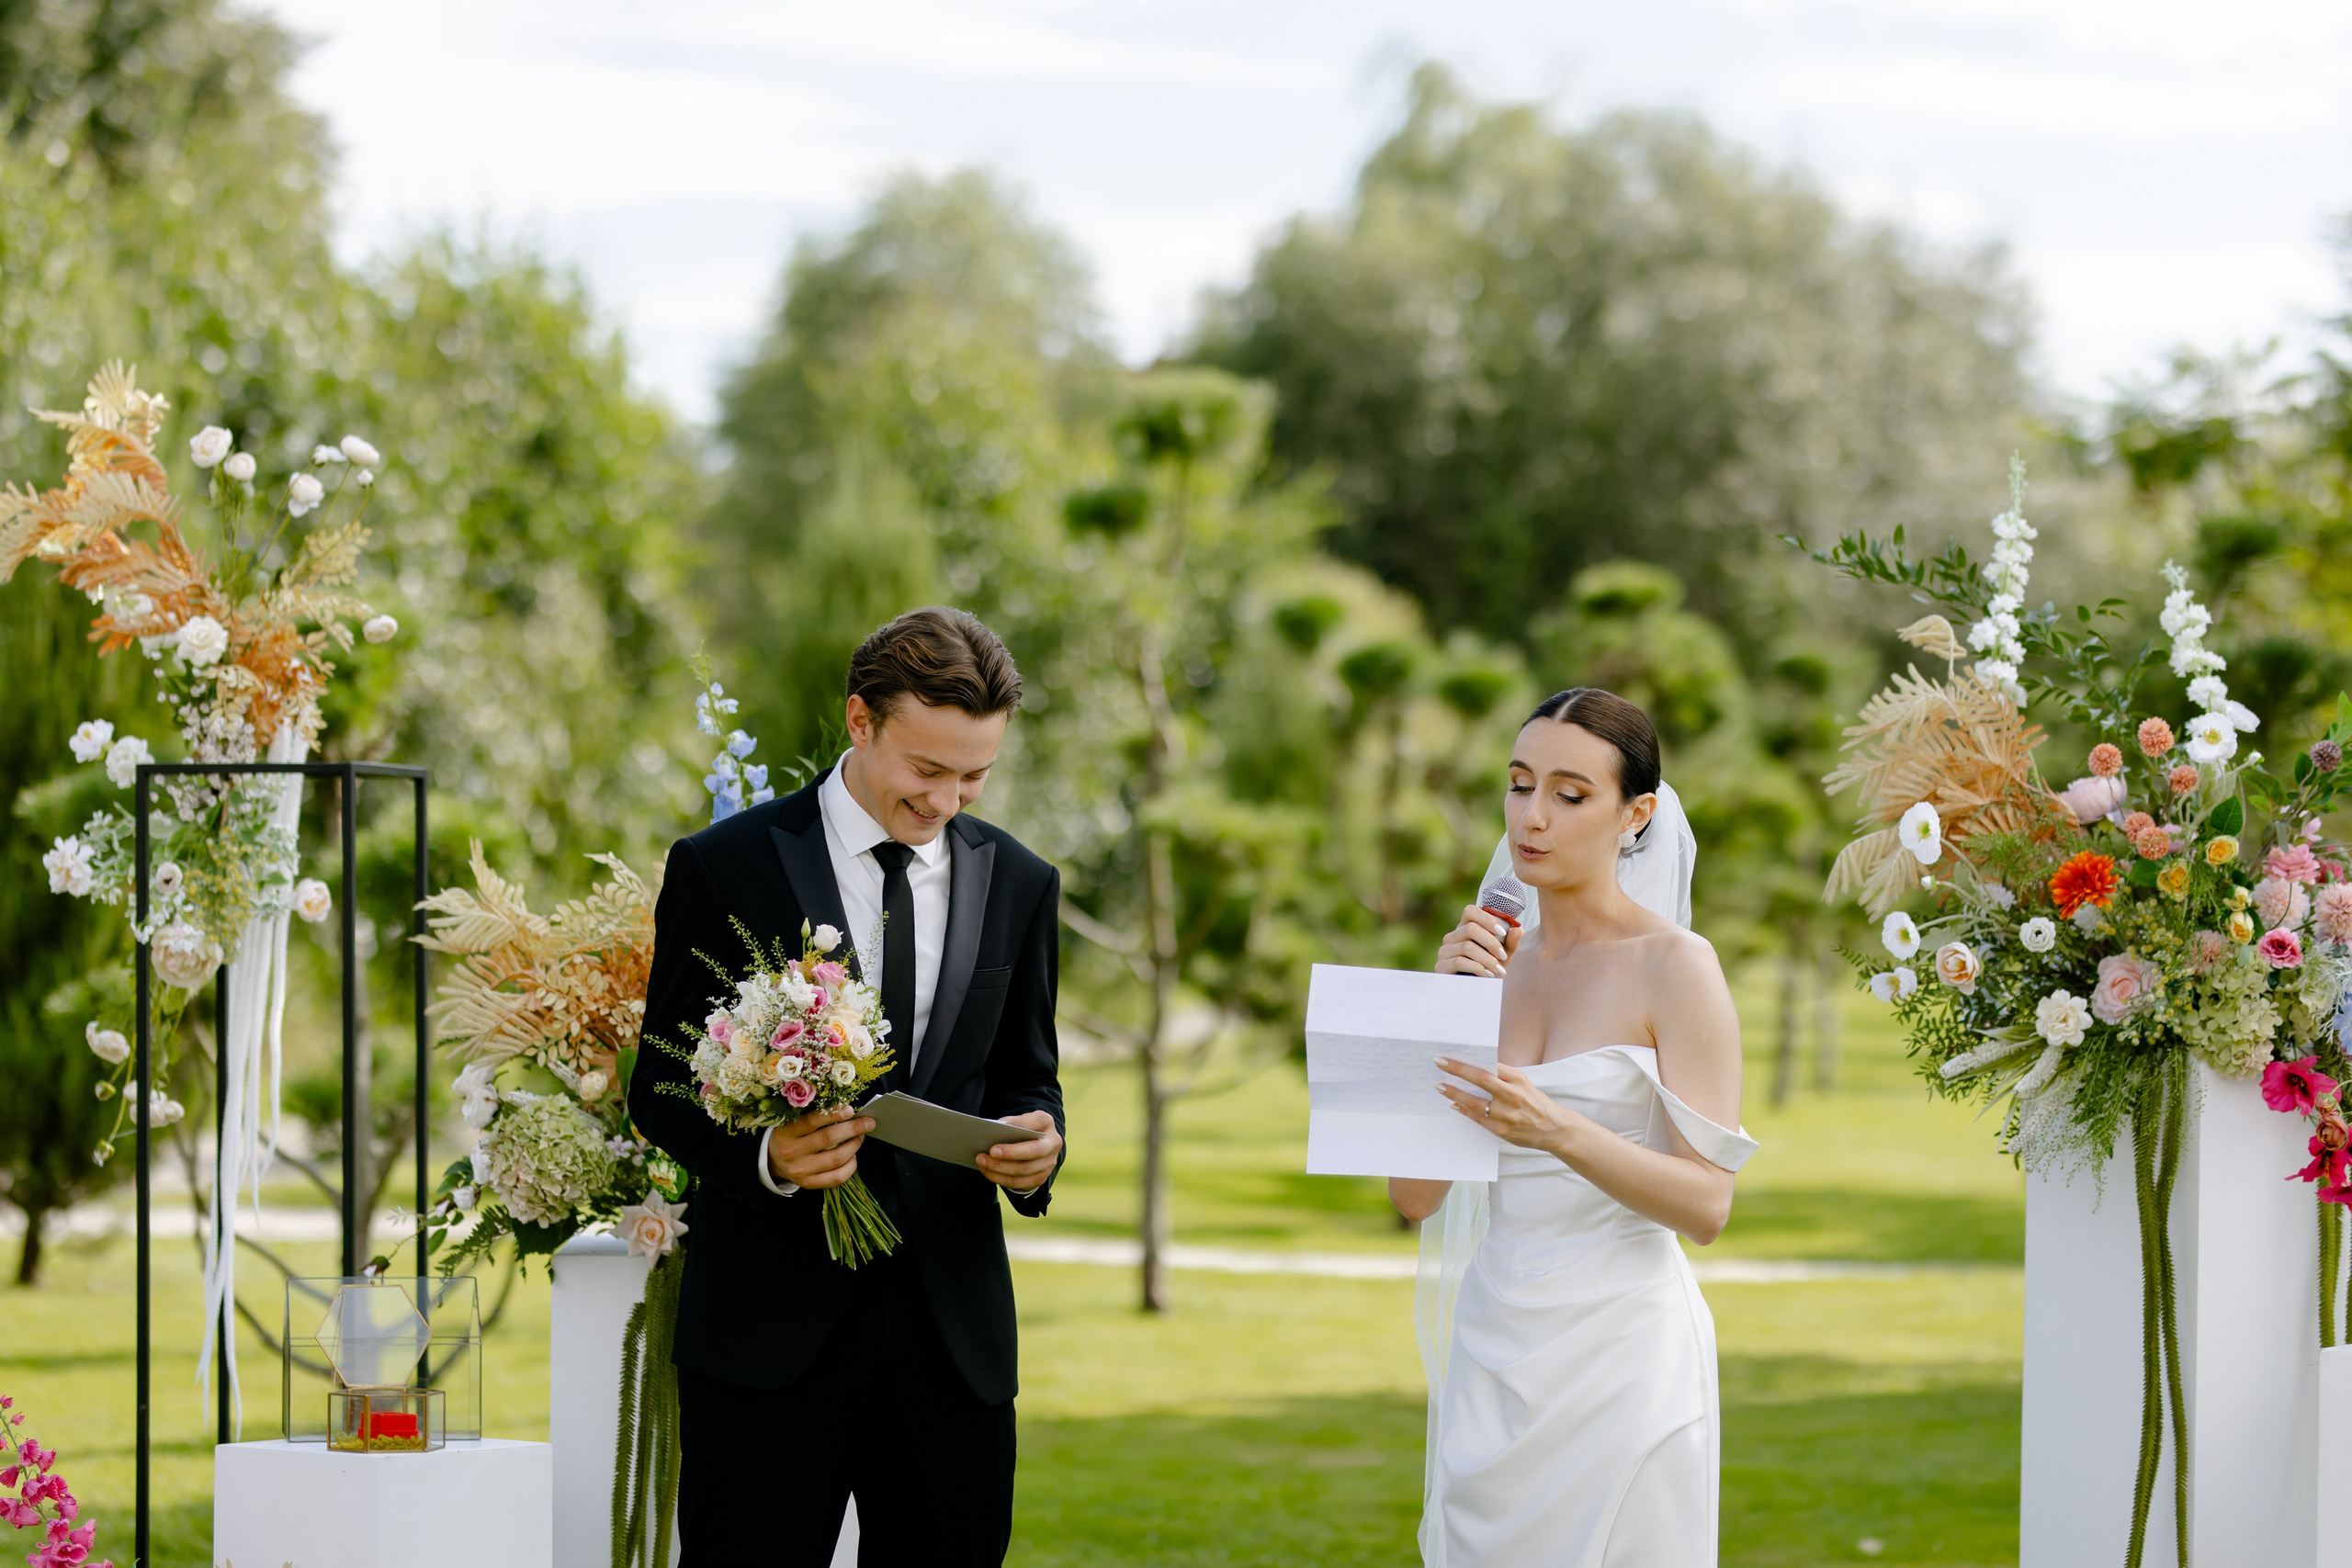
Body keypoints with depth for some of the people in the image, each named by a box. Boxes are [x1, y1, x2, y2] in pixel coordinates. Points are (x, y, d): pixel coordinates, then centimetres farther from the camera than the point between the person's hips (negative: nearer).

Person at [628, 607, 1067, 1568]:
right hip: (772, 1327, -3)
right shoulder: (723, 868, -2)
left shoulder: (1020, 885, 10)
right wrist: (761, 1156, -19)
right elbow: (662, 1083, 1)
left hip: (952, 1332, 3)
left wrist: (1037, 1141, -7)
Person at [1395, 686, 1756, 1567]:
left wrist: (1560, 1133, -26)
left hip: (1618, 1353, -5)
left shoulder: (1675, 968, -7)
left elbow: (1706, 1204, -12)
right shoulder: (1490, 958, 9)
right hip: (1491, 1351, 5)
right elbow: (1414, 1196, 4)